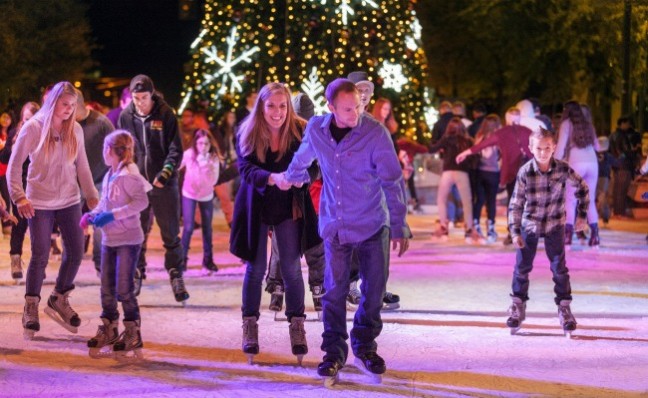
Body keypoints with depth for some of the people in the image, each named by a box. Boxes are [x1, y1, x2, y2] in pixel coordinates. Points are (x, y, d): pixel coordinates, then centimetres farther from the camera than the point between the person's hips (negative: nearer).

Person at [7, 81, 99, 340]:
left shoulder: (75, 130, 0)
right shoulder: (33, 128, -10)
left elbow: (82, 165, 8)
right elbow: (15, 165, -6)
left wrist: (91, 195, 9)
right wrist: (19, 197, -13)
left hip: (69, 201, 4)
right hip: (39, 204, -4)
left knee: (75, 253, 5)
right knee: (40, 256, -4)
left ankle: (59, 299, 26)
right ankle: (31, 308, 11)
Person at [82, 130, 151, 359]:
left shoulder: (128, 175, -15)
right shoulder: (109, 177, 10)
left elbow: (141, 202, -24)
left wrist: (112, 215, -26)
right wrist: (92, 215, 0)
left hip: (128, 239, -8)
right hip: (109, 239, 8)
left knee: (124, 289, -6)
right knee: (107, 288, 11)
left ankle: (133, 333, 5)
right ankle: (109, 329, 22)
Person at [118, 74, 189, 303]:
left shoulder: (165, 114, -6)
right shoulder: (126, 116, 2)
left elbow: (175, 149, -6)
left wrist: (164, 174, -18)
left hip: (164, 184, -2)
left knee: (171, 235, 4)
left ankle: (177, 279, 10)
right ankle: (135, 278, 16)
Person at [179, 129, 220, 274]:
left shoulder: (214, 158, -18)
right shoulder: (188, 155, -20)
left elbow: (213, 181, -25)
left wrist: (207, 167, -38)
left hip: (206, 196, 1)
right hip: (189, 195, -1)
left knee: (207, 228, 8)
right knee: (188, 228, -9)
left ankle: (208, 260, 20)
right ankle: (182, 259, 3)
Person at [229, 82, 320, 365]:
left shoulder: (300, 131, -11)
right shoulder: (248, 134, -11)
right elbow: (246, 169, -21)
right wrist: (272, 178, -40)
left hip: (288, 206, 0)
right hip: (256, 206, 0)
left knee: (291, 267, -3)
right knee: (255, 268, 6)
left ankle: (297, 328, 6)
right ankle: (250, 328, 16)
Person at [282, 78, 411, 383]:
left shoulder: (375, 133, -16)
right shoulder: (316, 129, -6)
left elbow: (392, 181, -13)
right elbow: (303, 158, 18)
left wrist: (399, 227, -13)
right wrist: (291, 178, 36)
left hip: (373, 224, -2)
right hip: (335, 225, 2)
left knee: (374, 288, 3)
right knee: (334, 290, 0)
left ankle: (365, 345, 22)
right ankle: (334, 351, 10)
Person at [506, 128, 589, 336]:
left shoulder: (563, 169, -15)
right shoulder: (525, 172, -18)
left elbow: (582, 188, 3)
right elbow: (516, 204, -13)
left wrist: (582, 214, 2)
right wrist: (515, 231, -19)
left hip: (555, 225, 0)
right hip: (529, 224, 0)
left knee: (559, 268, 1)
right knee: (522, 267, 5)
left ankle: (564, 308, 12)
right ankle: (518, 307, 20)